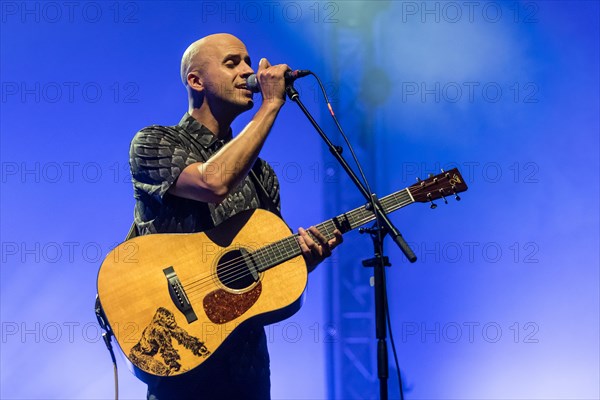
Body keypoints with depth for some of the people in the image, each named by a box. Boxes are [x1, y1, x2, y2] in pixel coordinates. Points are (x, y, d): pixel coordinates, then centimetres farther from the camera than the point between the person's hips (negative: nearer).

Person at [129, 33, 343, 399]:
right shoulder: (153, 143, -5)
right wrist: (272, 105, -17)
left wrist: (306, 256, -10)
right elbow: (214, 182, -25)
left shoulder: (260, 173, 12)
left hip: (247, 351, 6)